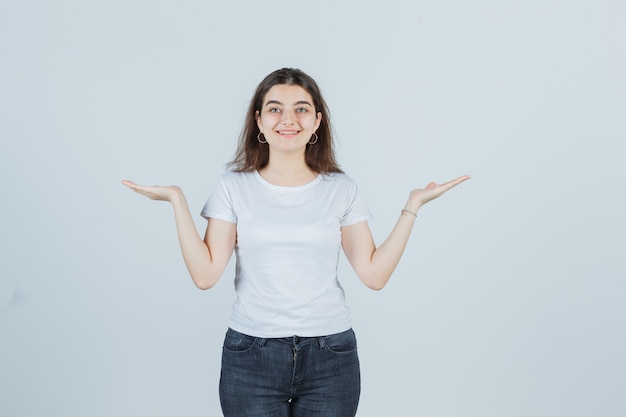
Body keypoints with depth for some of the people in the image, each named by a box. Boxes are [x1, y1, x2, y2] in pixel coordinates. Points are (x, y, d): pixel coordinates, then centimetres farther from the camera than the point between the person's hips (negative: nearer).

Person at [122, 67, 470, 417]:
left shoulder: (341, 188, 3)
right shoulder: (235, 186, 1)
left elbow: (374, 274, -3)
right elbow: (206, 274, -7)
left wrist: (413, 205, -3)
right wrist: (177, 200, -9)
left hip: (330, 356, 1)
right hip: (251, 356, 0)